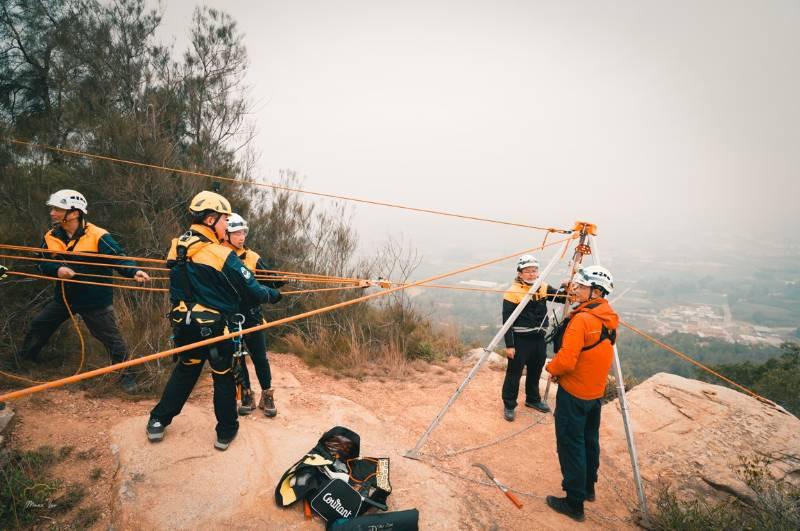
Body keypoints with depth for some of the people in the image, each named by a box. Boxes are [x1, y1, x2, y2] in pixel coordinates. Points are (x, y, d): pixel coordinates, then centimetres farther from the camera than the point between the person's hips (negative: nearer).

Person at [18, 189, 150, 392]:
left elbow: (119, 258, -25)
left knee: (111, 338, 0)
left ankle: (126, 374, 14)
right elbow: (43, 264, 1)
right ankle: (25, 360, 51)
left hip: (95, 300, -6)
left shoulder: (98, 236, -20)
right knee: (38, 326, 24)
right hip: (63, 297, 6)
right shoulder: (51, 237, 0)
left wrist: (133, 272, -45)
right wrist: (57, 269, -21)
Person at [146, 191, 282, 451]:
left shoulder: (177, 247, -2)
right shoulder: (223, 255, -21)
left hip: (184, 324, 6)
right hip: (214, 327, -6)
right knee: (223, 378, 12)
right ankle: (226, 432, 25)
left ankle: (158, 422, 36)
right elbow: (252, 290, -14)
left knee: (184, 371, 26)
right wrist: (273, 295, 4)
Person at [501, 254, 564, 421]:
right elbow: (507, 321, -13)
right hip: (520, 340, -6)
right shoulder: (513, 292, -13)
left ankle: (533, 399, 40)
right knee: (514, 374, 3)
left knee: (535, 372, 21)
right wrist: (509, 345, -16)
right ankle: (509, 405, 19)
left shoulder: (543, 288, 6)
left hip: (539, 339, 6)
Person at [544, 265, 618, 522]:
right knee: (590, 441, 22)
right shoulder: (610, 317, 2)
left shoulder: (581, 319, -25)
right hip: (595, 392, 9)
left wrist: (551, 367, -8)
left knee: (571, 446, 3)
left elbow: (566, 360, -27)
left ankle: (574, 502, 14)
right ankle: (588, 488, 38)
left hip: (573, 393, -8)